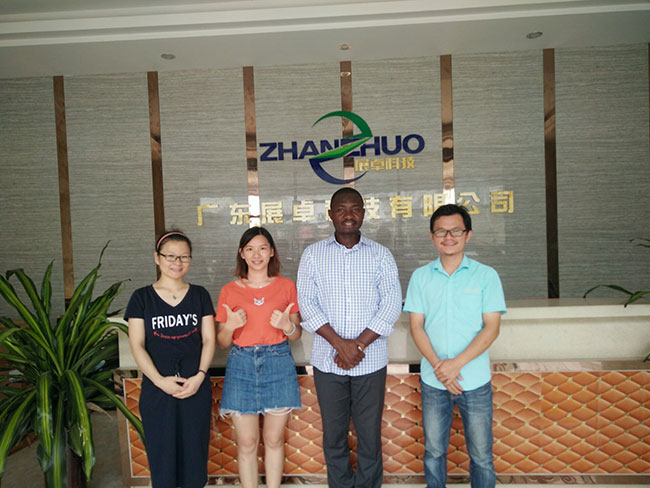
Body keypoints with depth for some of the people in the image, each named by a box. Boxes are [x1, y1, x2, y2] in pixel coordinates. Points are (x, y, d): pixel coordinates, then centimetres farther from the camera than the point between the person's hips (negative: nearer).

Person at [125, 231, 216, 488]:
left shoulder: (200, 295, 5)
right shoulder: (142, 297, 2)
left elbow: (209, 340, 3)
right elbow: (137, 345, -3)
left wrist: (200, 376, -10)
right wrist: (160, 380, -13)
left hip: (196, 388, 1)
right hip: (157, 389, -1)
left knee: (194, 452, 8)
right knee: (161, 453, 8)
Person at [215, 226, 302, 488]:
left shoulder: (287, 286, 2)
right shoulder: (230, 291, 2)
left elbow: (297, 334, 8)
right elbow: (222, 342, 6)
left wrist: (287, 326, -13)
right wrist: (230, 326, -14)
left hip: (278, 363, 0)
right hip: (241, 365, 0)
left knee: (274, 439, 11)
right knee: (247, 443, 7)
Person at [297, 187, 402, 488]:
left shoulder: (380, 255, 2)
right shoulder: (313, 255, 2)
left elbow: (392, 304, -5)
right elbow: (307, 304, -5)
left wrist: (359, 344, -13)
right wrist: (340, 344, -15)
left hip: (371, 362, 0)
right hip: (327, 361, 1)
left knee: (370, 433, 11)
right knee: (333, 434, 14)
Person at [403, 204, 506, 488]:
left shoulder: (486, 276, -3)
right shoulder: (421, 277, 2)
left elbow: (491, 329, -7)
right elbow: (417, 326, 0)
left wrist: (456, 363, -16)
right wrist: (438, 365, -13)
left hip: (475, 380, -1)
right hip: (433, 380, 2)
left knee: (481, 454, 11)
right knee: (433, 450, 15)